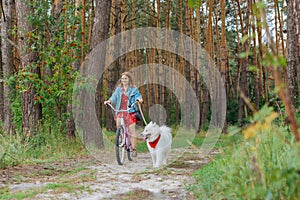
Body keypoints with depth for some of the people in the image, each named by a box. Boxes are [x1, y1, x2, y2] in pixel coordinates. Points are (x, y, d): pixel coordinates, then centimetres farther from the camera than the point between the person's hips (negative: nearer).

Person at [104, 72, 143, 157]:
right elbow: (114, 97, 5)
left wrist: (139, 99, -29)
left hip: (130, 112, -3)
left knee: (131, 130, -6)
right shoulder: (118, 89, 15)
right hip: (120, 112, 3)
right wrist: (109, 101, -16)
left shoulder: (134, 89, 7)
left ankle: (134, 149, 0)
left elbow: (138, 96, -6)